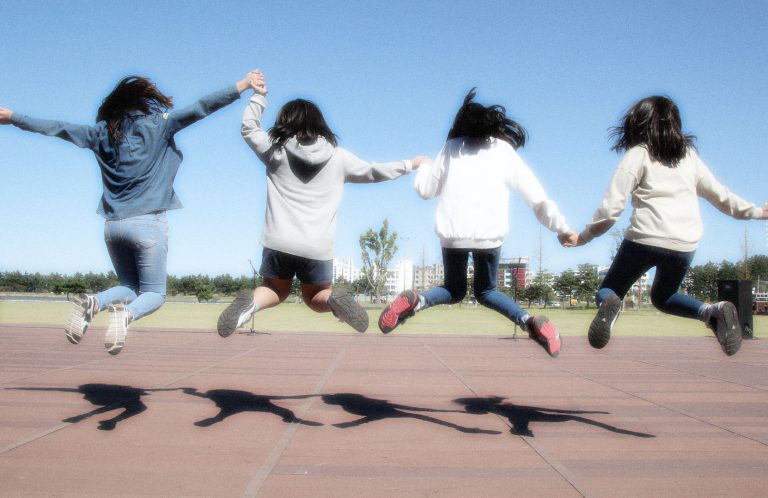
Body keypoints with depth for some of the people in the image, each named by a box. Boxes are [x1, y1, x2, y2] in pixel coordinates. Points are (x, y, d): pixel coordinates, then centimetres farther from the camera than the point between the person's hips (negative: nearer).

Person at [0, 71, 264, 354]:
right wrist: (243, 85, -7)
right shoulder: (157, 123, 0)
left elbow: (55, 128, 19)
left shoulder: (102, 132, 11)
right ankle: (126, 314, -28)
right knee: (153, 293, 6)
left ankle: (92, 303, -10)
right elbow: (199, 108, -6)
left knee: (130, 287, 21)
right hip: (148, 222, -4)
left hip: (113, 224, 4)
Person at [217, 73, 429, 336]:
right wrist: (410, 164, 33)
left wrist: (259, 94, 25)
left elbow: (249, 128, 17)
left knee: (277, 290, 23)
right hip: (318, 247, 0)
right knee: (315, 297, 22)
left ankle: (250, 302, -11)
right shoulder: (338, 157, 6)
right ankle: (334, 300, -14)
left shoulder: (276, 151, 3)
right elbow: (374, 171, 18)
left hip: (279, 242, 0)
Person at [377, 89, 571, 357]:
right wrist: (563, 228, 13)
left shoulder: (452, 148, 14)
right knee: (485, 290, 21)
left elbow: (426, 189, 19)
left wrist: (423, 168, 39)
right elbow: (537, 197, 9)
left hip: (453, 232, 0)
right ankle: (530, 321, -6)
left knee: (454, 289, 21)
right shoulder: (505, 150, 13)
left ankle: (415, 301, -11)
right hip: (490, 234, 0)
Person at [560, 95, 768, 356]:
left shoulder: (638, 154, 3)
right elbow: (720, 195, 24)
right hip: (685, 245, 4)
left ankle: (609, 305, -27)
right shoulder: (689, 156, 16)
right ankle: (712, 312, -2)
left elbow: (611, 206, -5)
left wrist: (583, 237, 4)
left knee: (608, 291, 11)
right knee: (662, 297, 27)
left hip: (645, 238, -4)